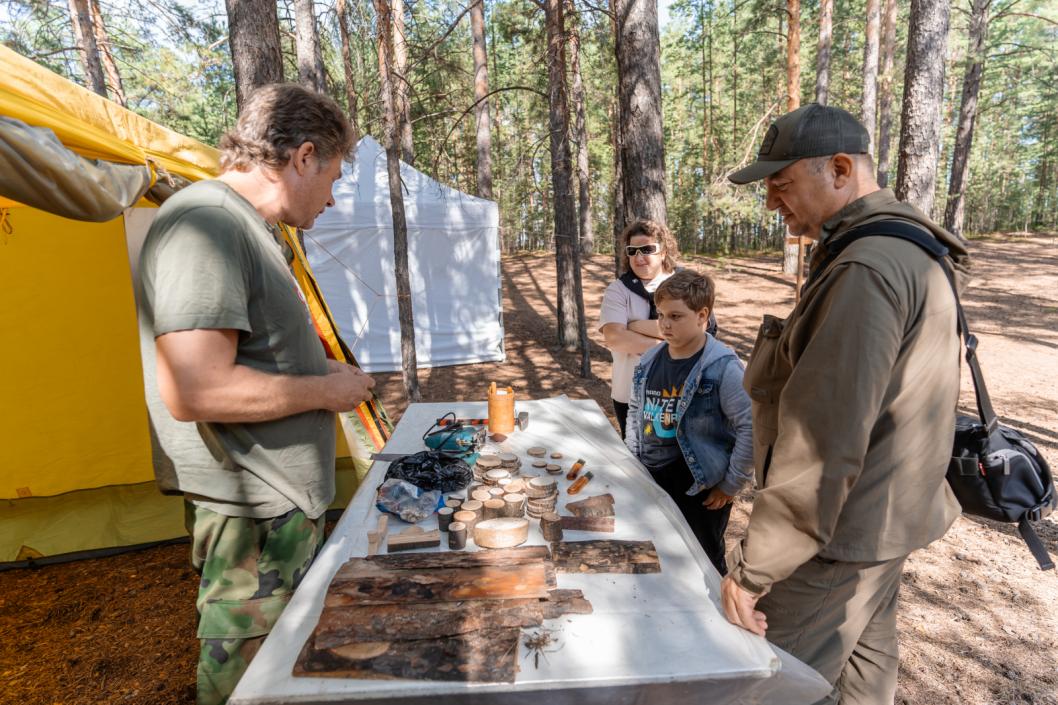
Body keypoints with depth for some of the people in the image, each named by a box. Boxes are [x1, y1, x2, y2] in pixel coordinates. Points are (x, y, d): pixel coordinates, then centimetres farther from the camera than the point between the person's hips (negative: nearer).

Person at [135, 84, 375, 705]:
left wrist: (319, 369, 11)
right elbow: (193, 391, -28)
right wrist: (324, 390, -18)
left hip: (280, 497, 10)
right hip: (253, 512, -10)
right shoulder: (207, 223, -20)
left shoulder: (244, 226, 13)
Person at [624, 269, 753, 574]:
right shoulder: (650, 360, 2)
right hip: (650, 480, 6)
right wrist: (633, 460, 9)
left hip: (702, 488, -6)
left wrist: (732, 483, -12)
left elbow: (751, 426, -16)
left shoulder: (722, 367, -18)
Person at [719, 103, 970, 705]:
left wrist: (753, 566, -22)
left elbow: (823, 438, -29)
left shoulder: (867, 271, -25)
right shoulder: (911, 250, 9)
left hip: (838, 533, -10)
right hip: (888, 514, 10)